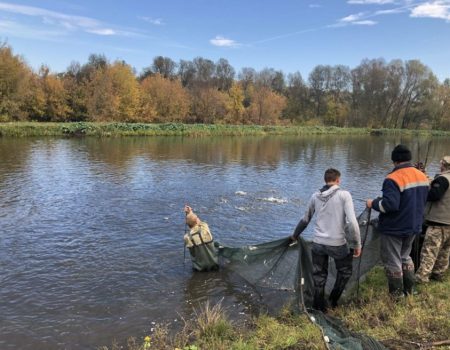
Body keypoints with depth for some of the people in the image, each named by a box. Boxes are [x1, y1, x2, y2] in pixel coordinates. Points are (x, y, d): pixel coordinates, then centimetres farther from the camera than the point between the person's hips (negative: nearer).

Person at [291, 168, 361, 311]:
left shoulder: (315, 196, 4)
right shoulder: (344, 195, -9)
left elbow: (305, 219, 13)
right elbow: (352, 221, -16)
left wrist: (295, 235, 28)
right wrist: (358, 244, -6)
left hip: (318, 243, 4)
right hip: (337, 244, -4)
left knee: (319, 276, 18)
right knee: (345, 271, 24)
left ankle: (319, 307, 26)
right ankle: (333, 299, 28)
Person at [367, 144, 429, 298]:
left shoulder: (393, 179, -23)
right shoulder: (422, 176, 4)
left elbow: (390, 204, -30)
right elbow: (422, 201, 14)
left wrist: (373, 203, -14)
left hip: (394, 228, -8)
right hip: (413, 227, 8)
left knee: (392, 261, 6)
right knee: (405, 256, 25)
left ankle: (397, 296, 16)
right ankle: (409, 290, 33)